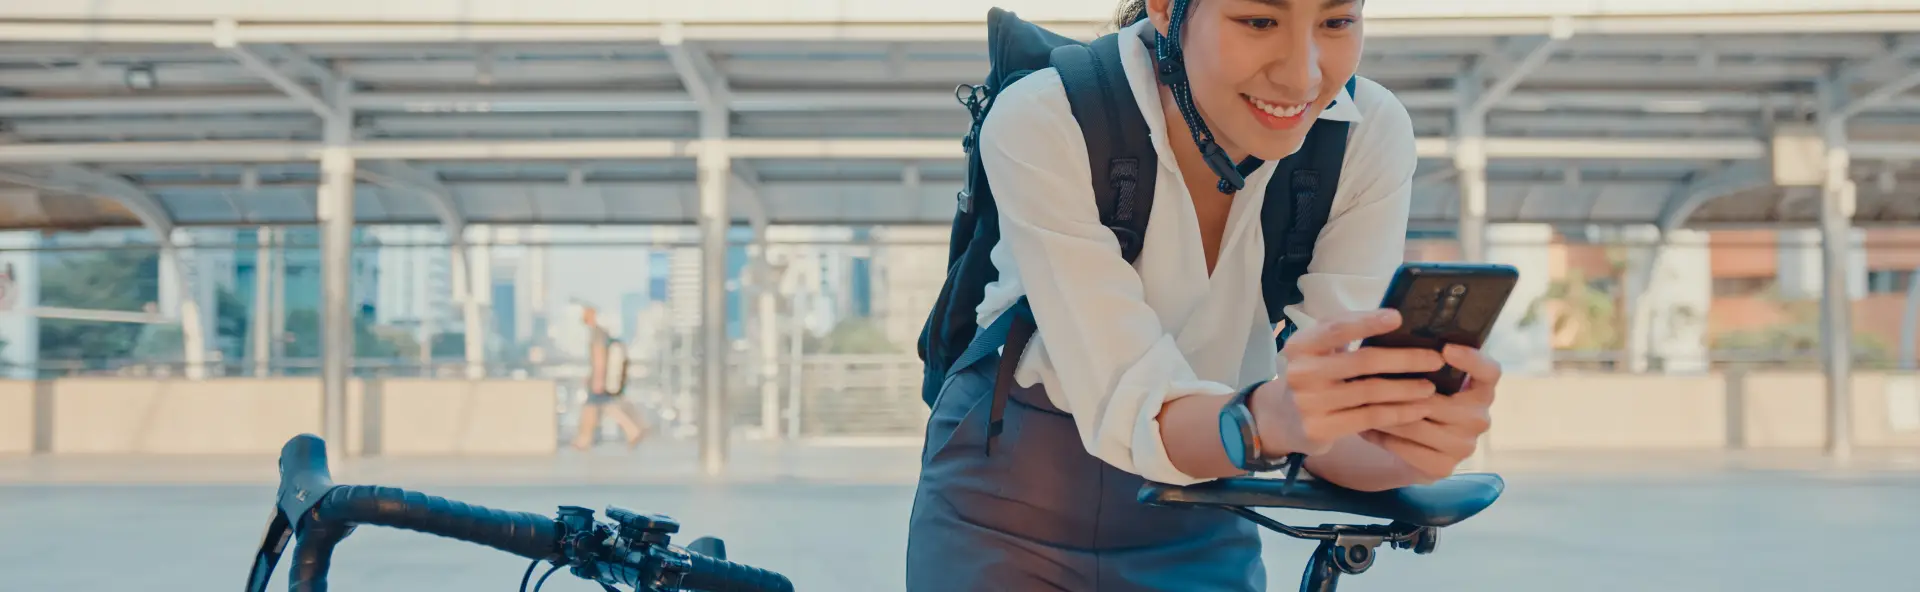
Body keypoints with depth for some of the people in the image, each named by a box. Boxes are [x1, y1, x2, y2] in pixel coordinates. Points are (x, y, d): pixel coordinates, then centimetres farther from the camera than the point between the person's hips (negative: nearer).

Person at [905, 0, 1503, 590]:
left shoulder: (1373, 135, -17)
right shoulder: (1040, 125, -25)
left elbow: (1334, 407, -20)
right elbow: (1123, 405, -29)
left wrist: (1410, 441, -41)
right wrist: (1270, 416, -48)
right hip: (1010, 506, -2)